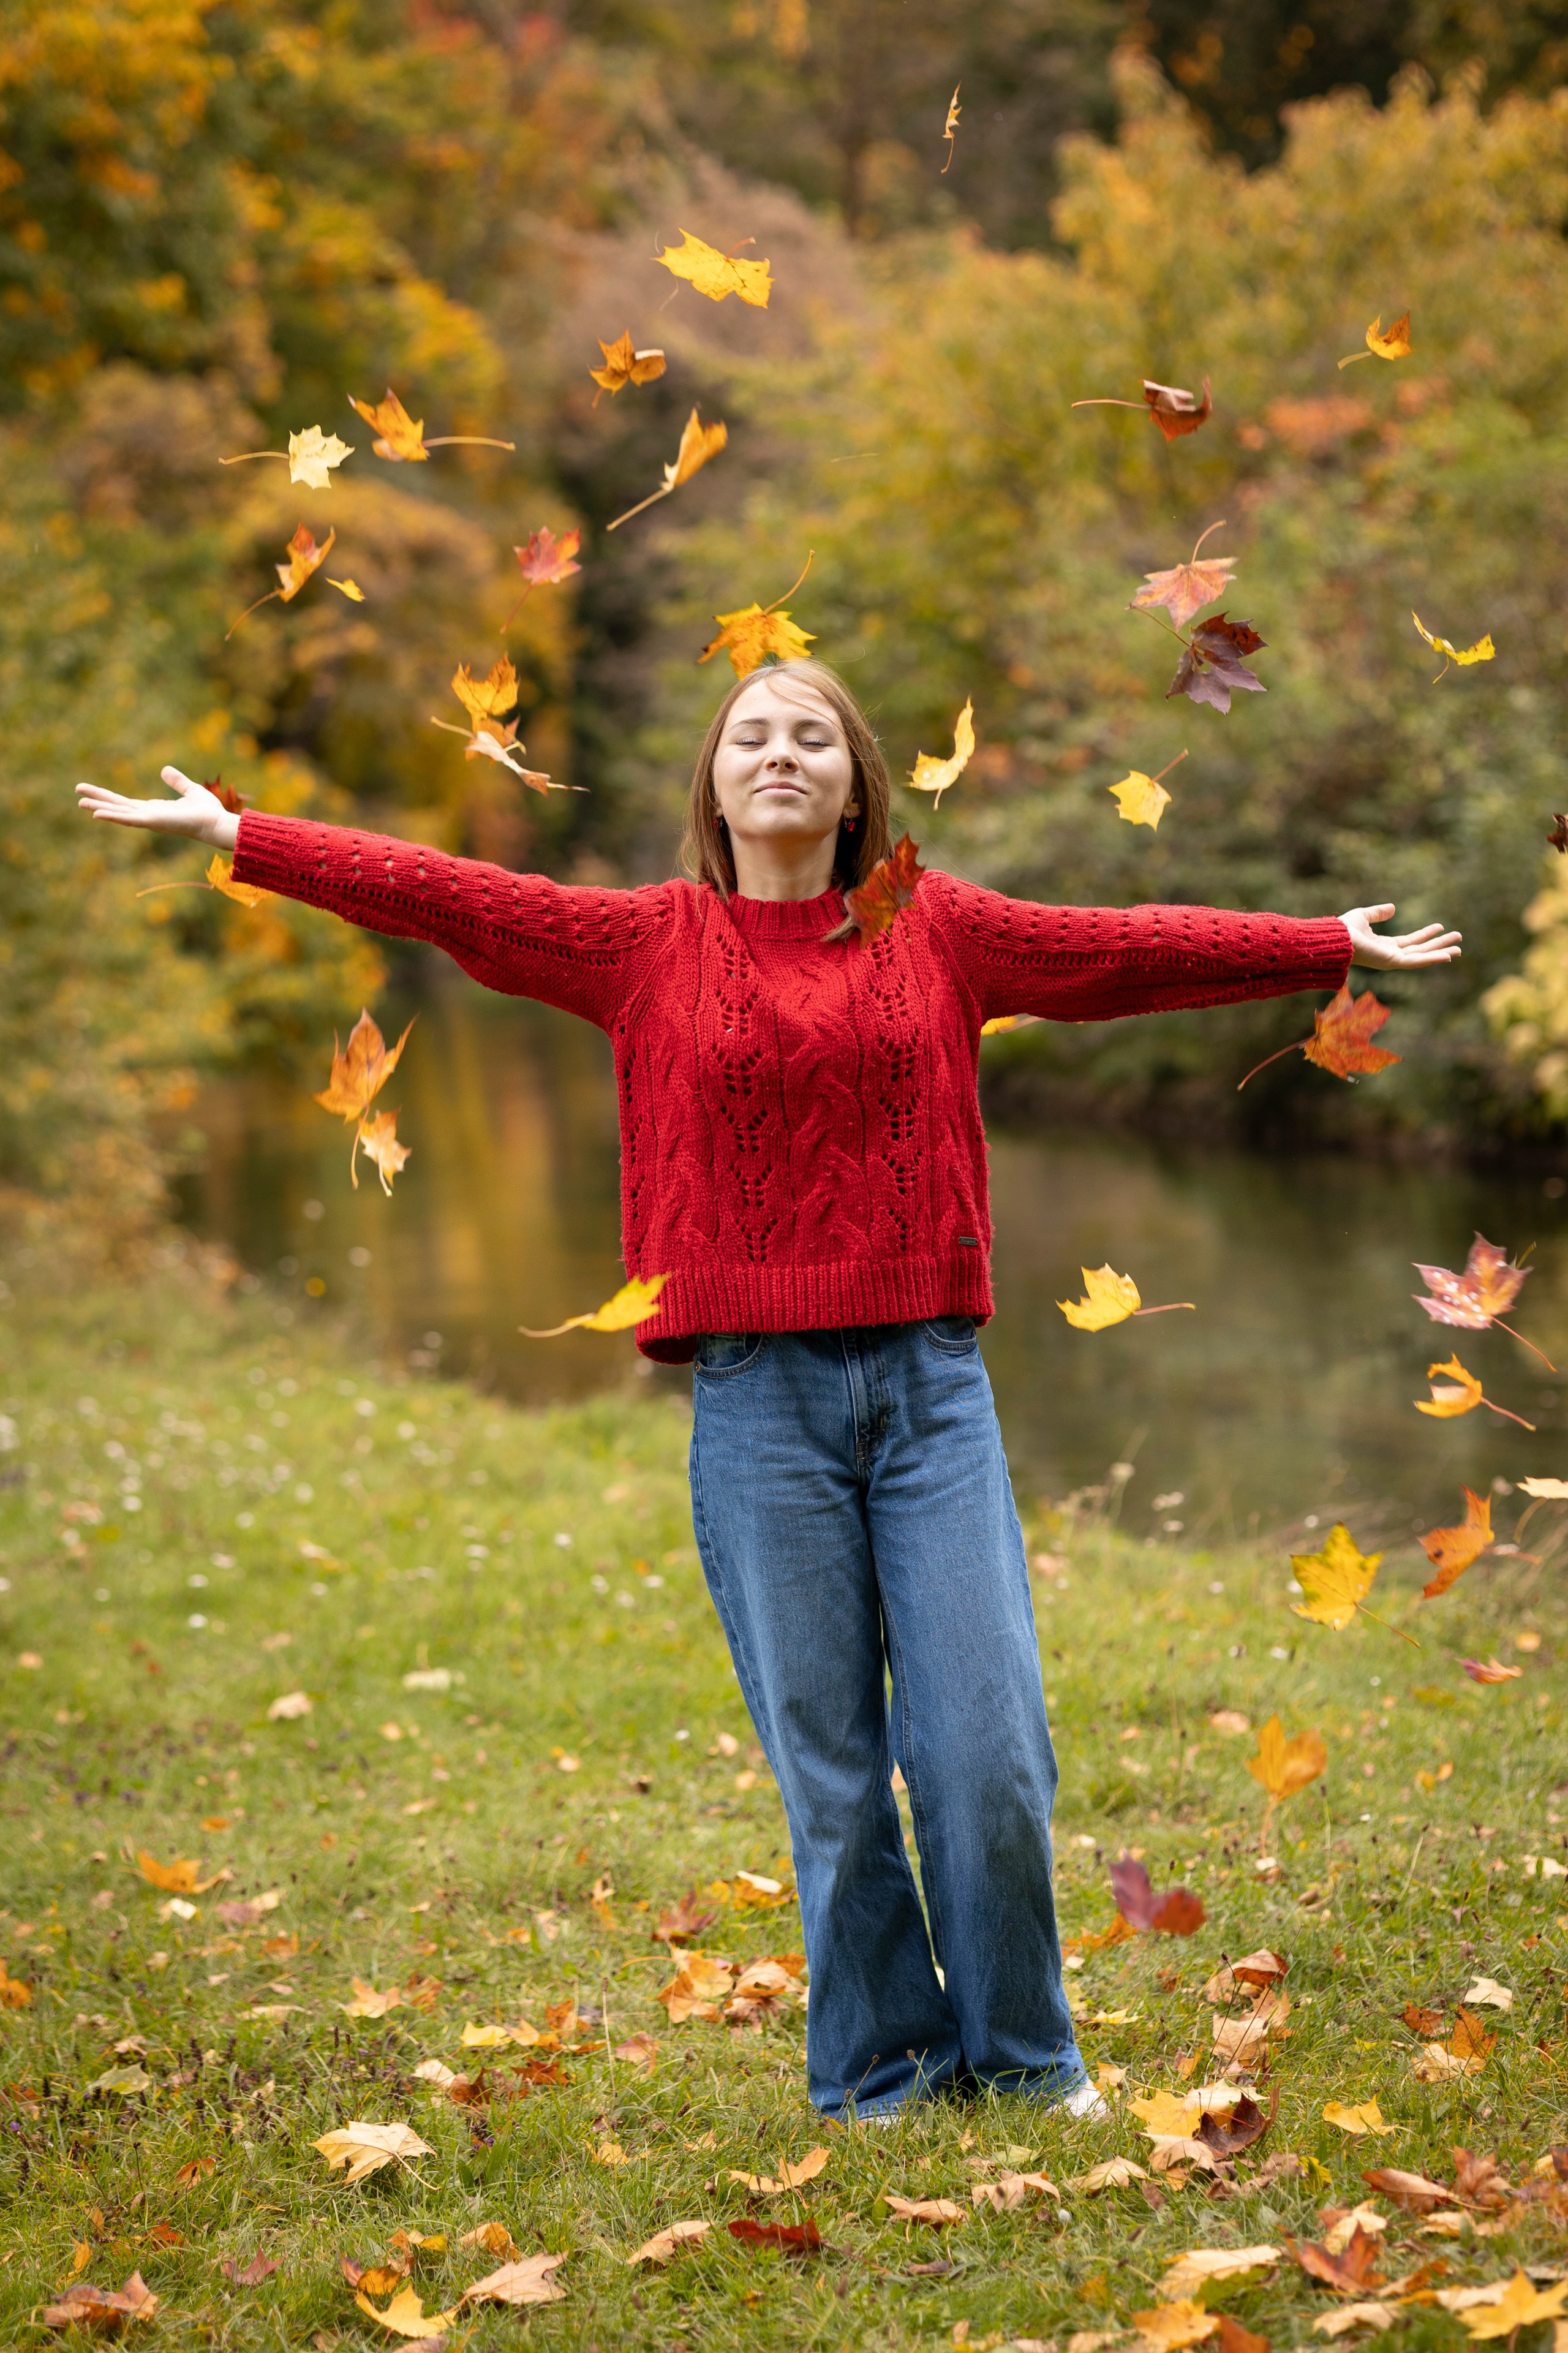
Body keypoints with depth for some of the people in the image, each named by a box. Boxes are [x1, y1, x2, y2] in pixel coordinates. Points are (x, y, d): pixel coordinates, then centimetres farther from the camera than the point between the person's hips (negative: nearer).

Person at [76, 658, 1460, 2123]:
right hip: (760, 1403, -1)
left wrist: (1336, 946, 9)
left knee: (989, 1751, 0)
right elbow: (441, 897, 3)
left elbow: (1131, 949, 10)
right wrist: (232, 836, -1)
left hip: (931, 1384, 1)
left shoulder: (936, 929, 9)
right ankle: (878, 2073, 21)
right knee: (828, 1771, 5)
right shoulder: (653, 942, 6)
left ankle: (1024, 2057, 20)